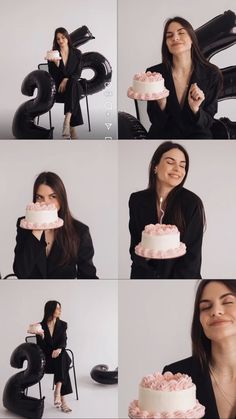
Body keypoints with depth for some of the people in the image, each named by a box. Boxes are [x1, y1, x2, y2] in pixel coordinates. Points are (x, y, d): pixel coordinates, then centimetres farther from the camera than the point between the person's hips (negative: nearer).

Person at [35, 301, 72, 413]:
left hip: (60, 355, 2)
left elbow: (63, 341, -9)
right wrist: (41, 335, -25)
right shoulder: (40, 326, -2)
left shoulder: (62, 325, 4)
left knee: (62, 357, -34)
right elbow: (40, 347, -6)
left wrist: (59, 349, -31)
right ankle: (62, 399, -35)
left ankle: (57, 392, -40)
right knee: (62, 366, -31)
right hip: (46, 358, -2)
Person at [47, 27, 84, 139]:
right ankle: (72, 128, -40)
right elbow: (53, 76, -2)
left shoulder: (77, 53, 8)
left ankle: (67, 121, -50)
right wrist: (56, 63, -21)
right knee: (74, 96, -34)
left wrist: (67, 80, -17)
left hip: (73, 84, 0)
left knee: (73, 83, -38)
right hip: (58, 88, 0)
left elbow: (78, 73, 1)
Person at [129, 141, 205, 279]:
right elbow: (134, 245, 8)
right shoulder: (137, 200, 1)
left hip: (181, 275, -2)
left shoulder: (192, 203, -8)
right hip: (144, 275, 2)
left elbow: (192, 256, -7)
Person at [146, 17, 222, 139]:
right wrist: (161, 103, -22)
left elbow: (207, 123, -1)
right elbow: (156, 121, -3)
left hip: (196, 135, 1)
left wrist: (195, 109, -21)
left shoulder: (212, 75, -5)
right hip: (162, 136, 0)